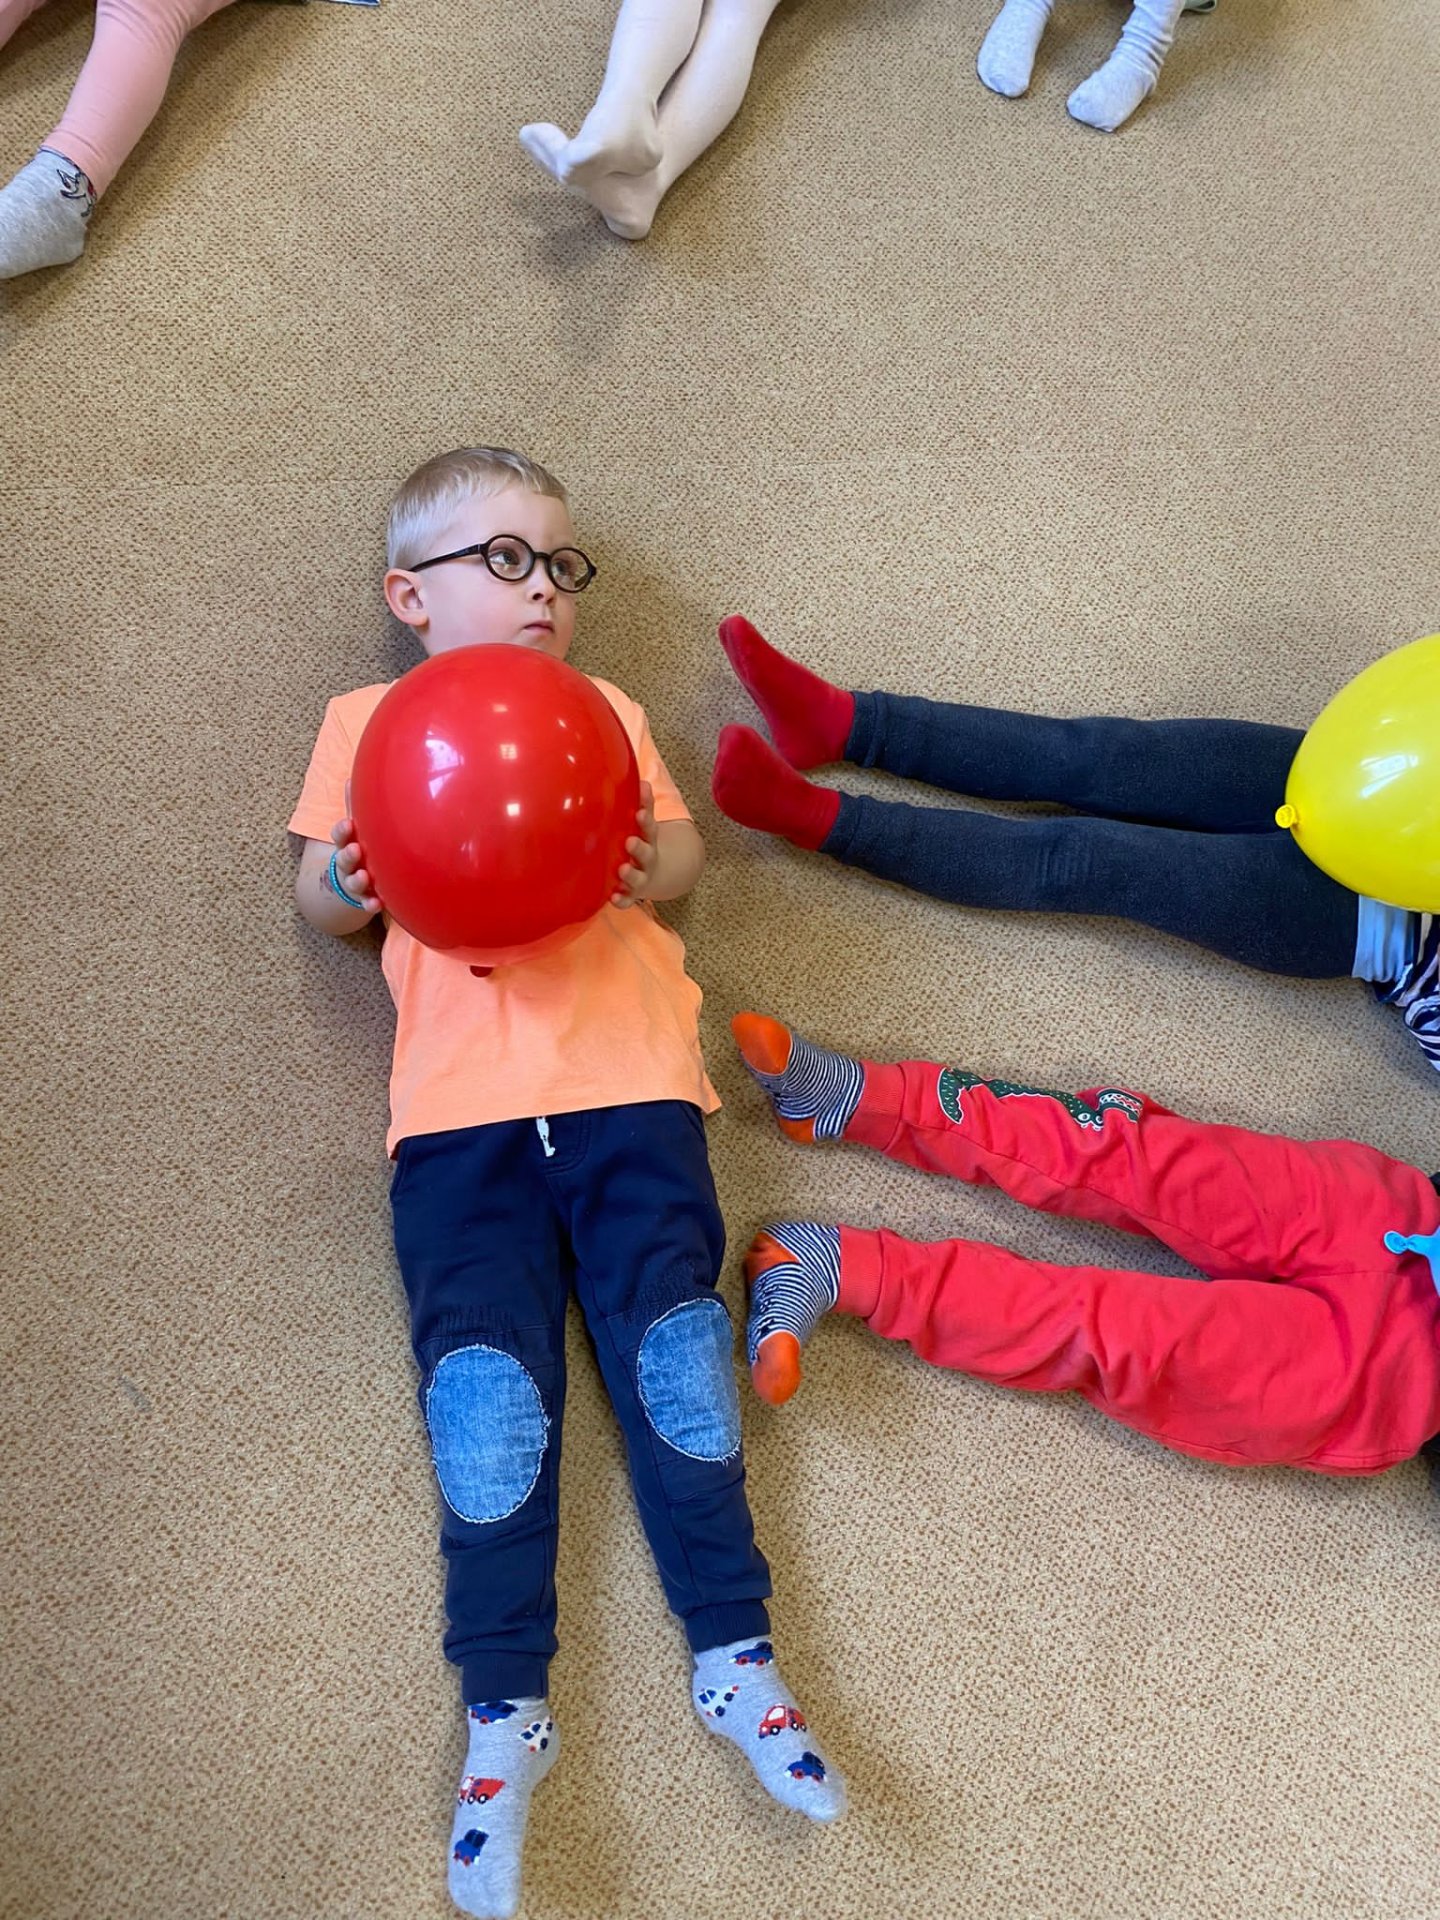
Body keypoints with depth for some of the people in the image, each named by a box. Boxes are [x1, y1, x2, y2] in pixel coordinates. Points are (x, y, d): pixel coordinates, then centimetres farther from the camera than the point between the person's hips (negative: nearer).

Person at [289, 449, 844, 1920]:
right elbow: (319, 900, 14)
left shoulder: (604, 710, 23)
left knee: (669, 1333, -8)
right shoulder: (366, 721, 18)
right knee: (485, 1375, -8)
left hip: (627, 1072, 1)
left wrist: (648, 869, -11)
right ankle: (504, 1712, 0)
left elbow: (684, 849, 13)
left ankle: (734, 1656, 2)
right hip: (459, 1095, -1)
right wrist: (348, 882, -11)